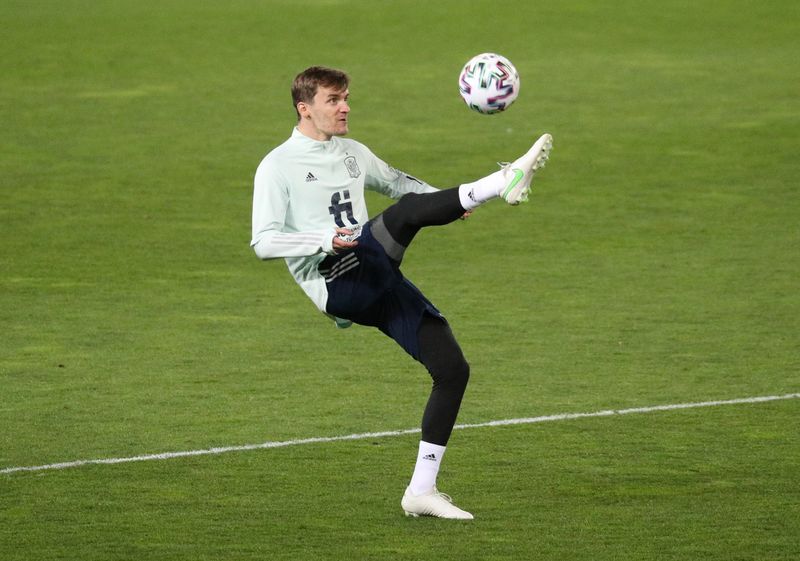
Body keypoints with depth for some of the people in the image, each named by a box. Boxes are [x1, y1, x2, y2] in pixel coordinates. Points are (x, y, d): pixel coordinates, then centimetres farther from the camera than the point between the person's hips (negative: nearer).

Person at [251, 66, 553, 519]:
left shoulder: (352, 153, 21)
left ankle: (422, 491, 4)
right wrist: (324, 241, -22)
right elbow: (264, 242, -6)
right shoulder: (277, 166, 1)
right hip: (337, 282, -7)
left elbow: (396, 181, 38)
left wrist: (448, 202, 18)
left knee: (453, 370, -2)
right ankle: (505, 182, -43)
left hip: (380, 283, 7)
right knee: (406, 210, -30)